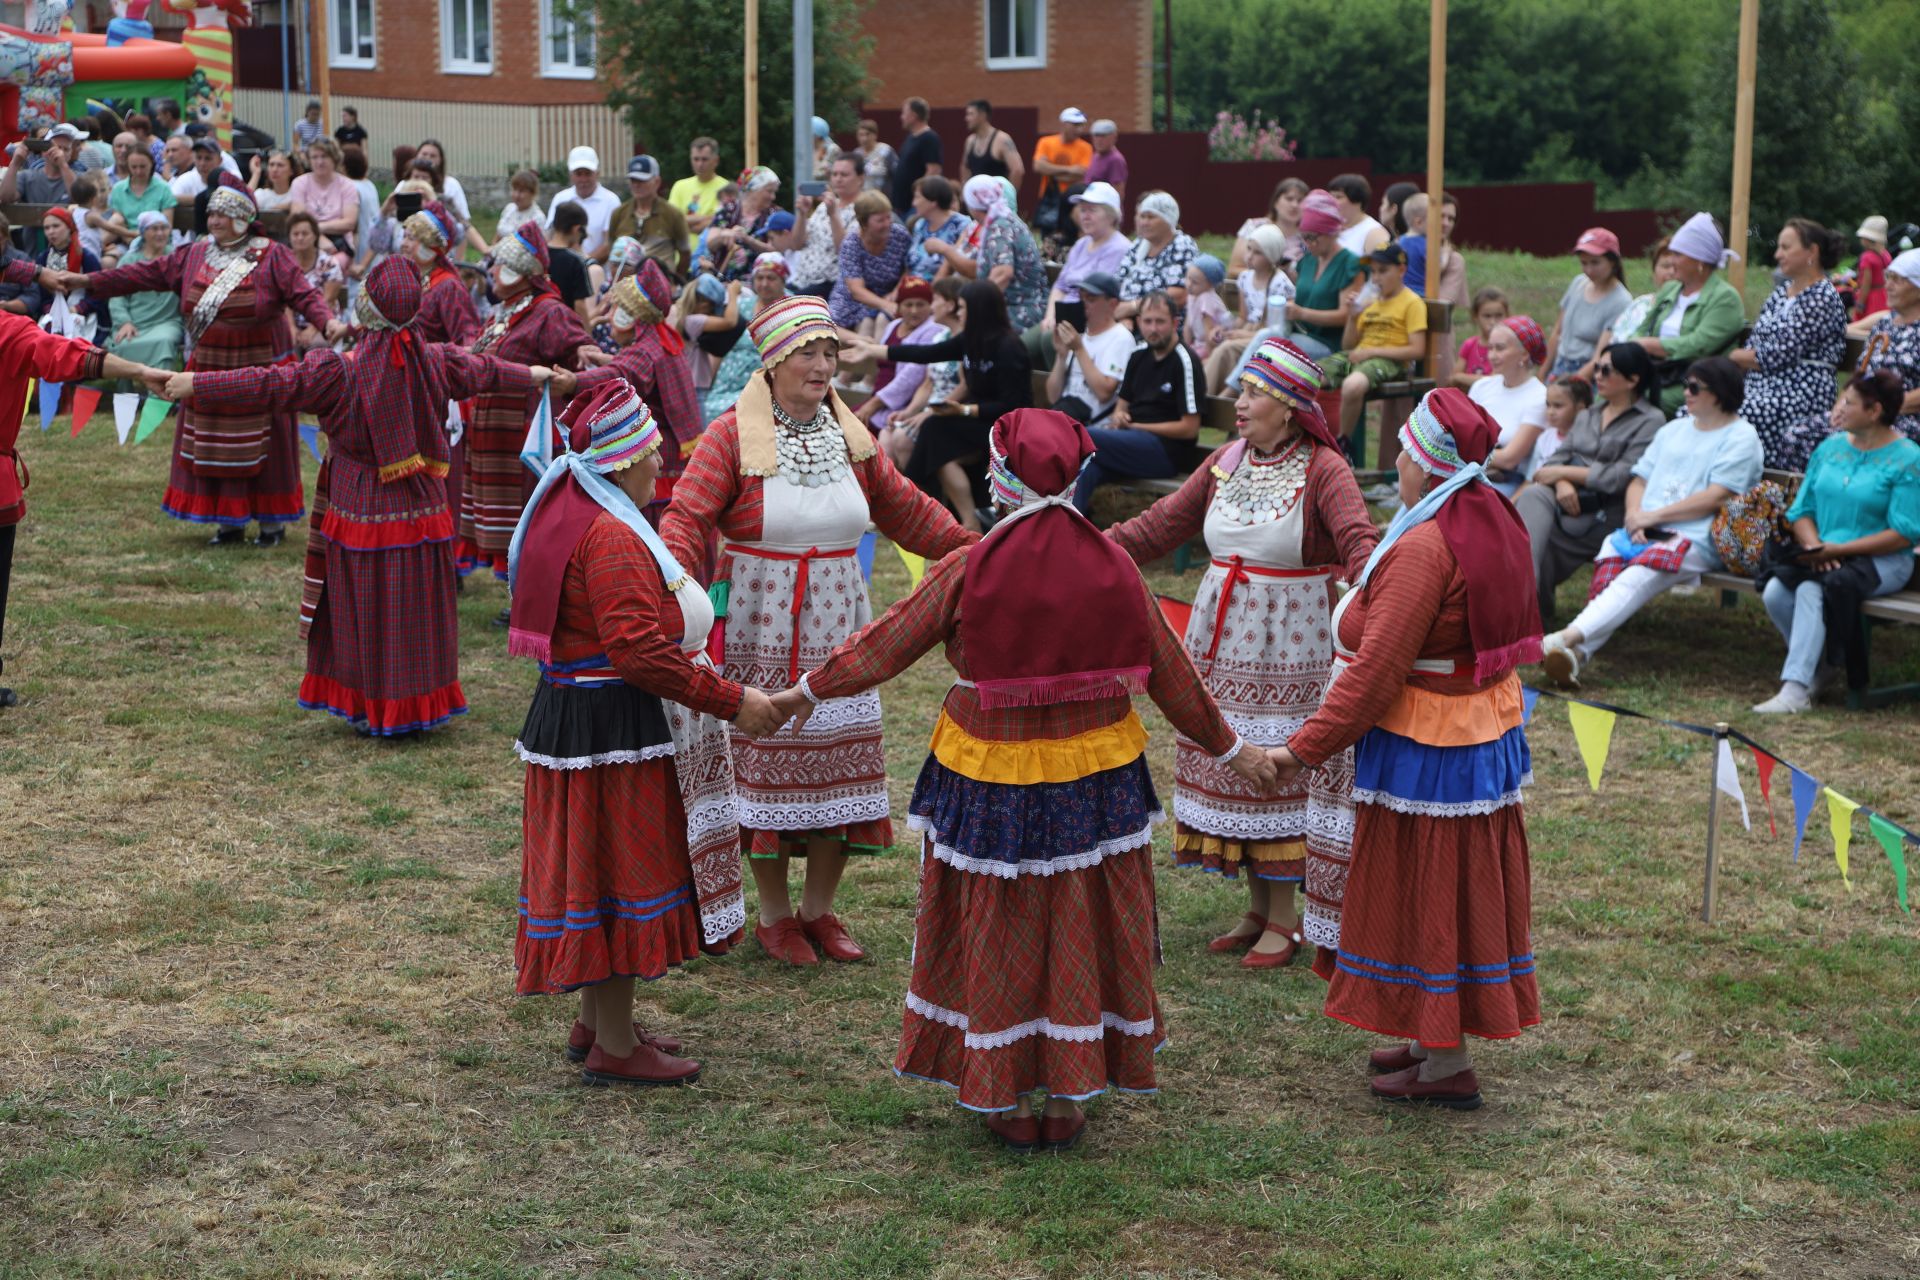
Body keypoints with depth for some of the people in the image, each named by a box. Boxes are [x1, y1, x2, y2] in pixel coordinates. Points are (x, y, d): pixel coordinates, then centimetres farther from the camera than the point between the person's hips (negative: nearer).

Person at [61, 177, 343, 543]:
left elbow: (304, 294, -14)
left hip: (260, 372, -5)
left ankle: (272, 521, 13)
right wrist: (89, 282, -3)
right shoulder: (194, 255, 5)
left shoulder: (272, 256, -7)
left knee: (261, 446, 1)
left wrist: (327, 322, -34)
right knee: (211, 445, 7)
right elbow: (146, 274, 3)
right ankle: (229, 520, 19)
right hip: (209, 370, 5)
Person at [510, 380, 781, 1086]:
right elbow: (642, 652, -28)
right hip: (611, 730, -10)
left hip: (569, 710, 10)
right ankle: (614, 1047, 7)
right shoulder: (610, 538, -22)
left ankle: (596, 1024, 29)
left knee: (604, 866, 18)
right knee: (620, 870, -2)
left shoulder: (570, 510, 11)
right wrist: (732, 702, -22)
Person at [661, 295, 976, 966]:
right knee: (766, 754, 1)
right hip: (761, 625, -4)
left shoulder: (850, 437, 8)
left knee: (840, 757, 5)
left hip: (837, 623, 4)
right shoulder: (732, 435, -7)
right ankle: (775, 915, 15)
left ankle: (820, 908, 19)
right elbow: (689, 515, -15)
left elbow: (905, 509, 18)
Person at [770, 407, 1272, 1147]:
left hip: (992, 780, -2)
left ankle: (1009, 1105, 19)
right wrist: (1227, 747, 17)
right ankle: (1067, 1102, 21)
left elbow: (887, 644, -3)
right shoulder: (1112, 567, -5)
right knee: (1078, 934, 13)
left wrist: (809, 691, 13)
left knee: (999, 934, 11)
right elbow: (1169, 674, 3)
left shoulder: (968, 570, -13)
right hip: (1094, 779, 2)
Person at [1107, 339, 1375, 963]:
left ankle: (1285, 919, 12)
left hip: (1288, 646, -6)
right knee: (1227, 764, 8)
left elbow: (1359, 544, -26)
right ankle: (1257, 908, 22)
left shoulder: (1323, 469, -12)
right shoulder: (1226, 462, 6)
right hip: (1220, 640, 6)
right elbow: (1162, 524, 11)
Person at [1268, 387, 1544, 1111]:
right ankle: (1438, 1041, 30)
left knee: (1427, 894, 2)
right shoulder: (1497, 522, 4)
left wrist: (1306, 748, -21)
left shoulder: (1423, 548, -24)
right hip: (1487, 736, 9)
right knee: (1458, 889, 17)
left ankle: (1447, 1068, 11)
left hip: (1424, 751, -9)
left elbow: (1376, 670, -26)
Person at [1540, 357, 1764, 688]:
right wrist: (1635, 514, 1)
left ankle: (1568, 638, -52)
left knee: (1636, 578, -33)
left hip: (1695, 538, -6)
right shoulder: (1674, 430, 27)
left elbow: (1716, 498, -8)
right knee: (1608, 565, -26)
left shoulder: (1741, 437, 3)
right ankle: (1577, 654, -46)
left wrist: (1655, 516, -10)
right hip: (1642, 533, 6)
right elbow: (1640, 481, 24)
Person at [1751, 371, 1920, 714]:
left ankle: (1796, 689, -34)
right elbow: (1802, 510, 14)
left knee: (1813, 590, -34)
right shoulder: (1831, 448, 14)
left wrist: (1836, 550, -18)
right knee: (1775, 592, -23)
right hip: (1822, 554, 6)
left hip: (1881, 561, -6)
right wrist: (1815, 546, -9)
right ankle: (1817, 662, 0)